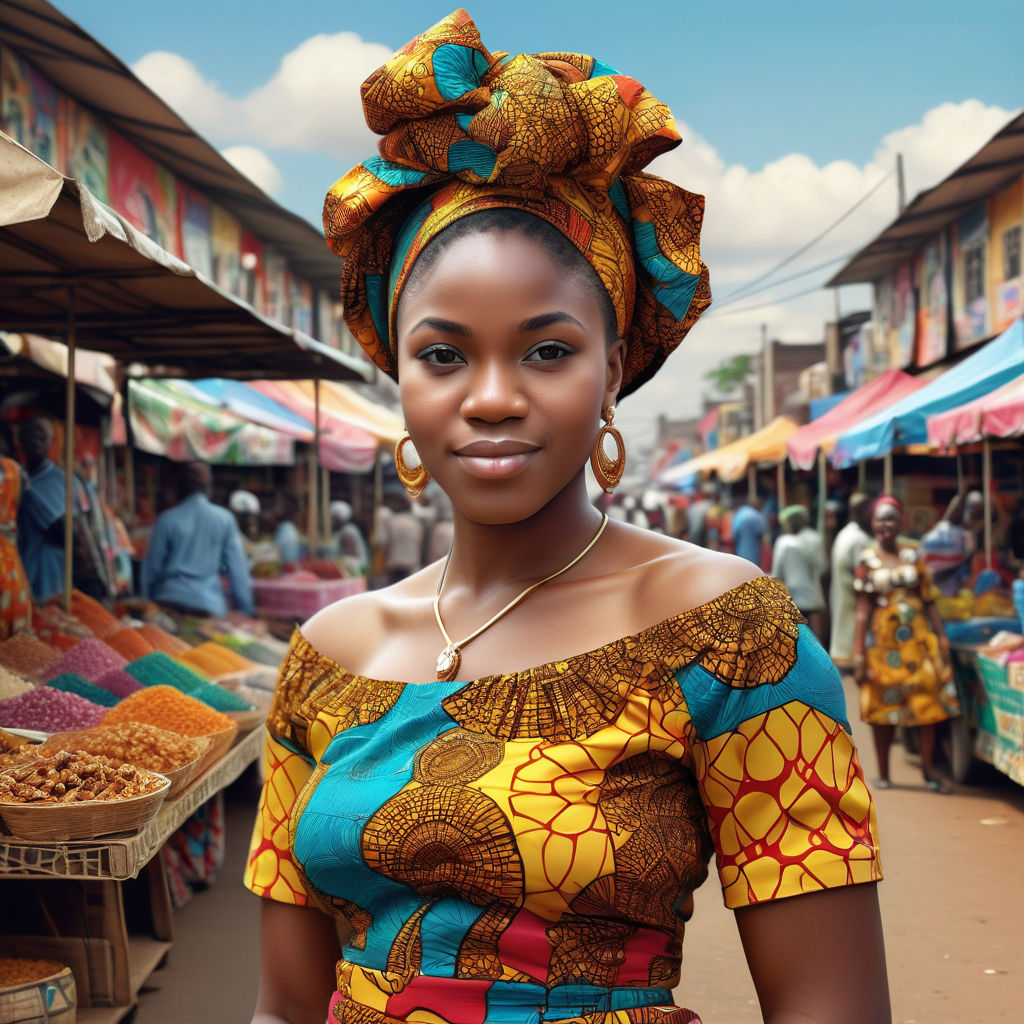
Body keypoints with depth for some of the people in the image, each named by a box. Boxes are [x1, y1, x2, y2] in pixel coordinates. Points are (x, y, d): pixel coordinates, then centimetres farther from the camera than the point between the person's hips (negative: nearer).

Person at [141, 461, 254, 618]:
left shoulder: (166, 520, -1)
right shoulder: (224, 519, 0)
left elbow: (152, 569, 4)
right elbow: (237, 570, 2)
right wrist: (246, 610, 9)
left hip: (169, 603, 0)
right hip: (209, 604, 0)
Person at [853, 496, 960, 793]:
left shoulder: (914, 555, 6)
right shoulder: (867, 560, 0)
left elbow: (929, 600, 7)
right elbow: (863, 608, -2)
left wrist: (941, 636, 0)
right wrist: (859, 655, -6)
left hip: (918, 637, 2)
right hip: (883, 639, -2)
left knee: (928, 700, -2)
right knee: (883, 703, 4)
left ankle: (929, 771, 6)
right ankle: (883, 773, 14)